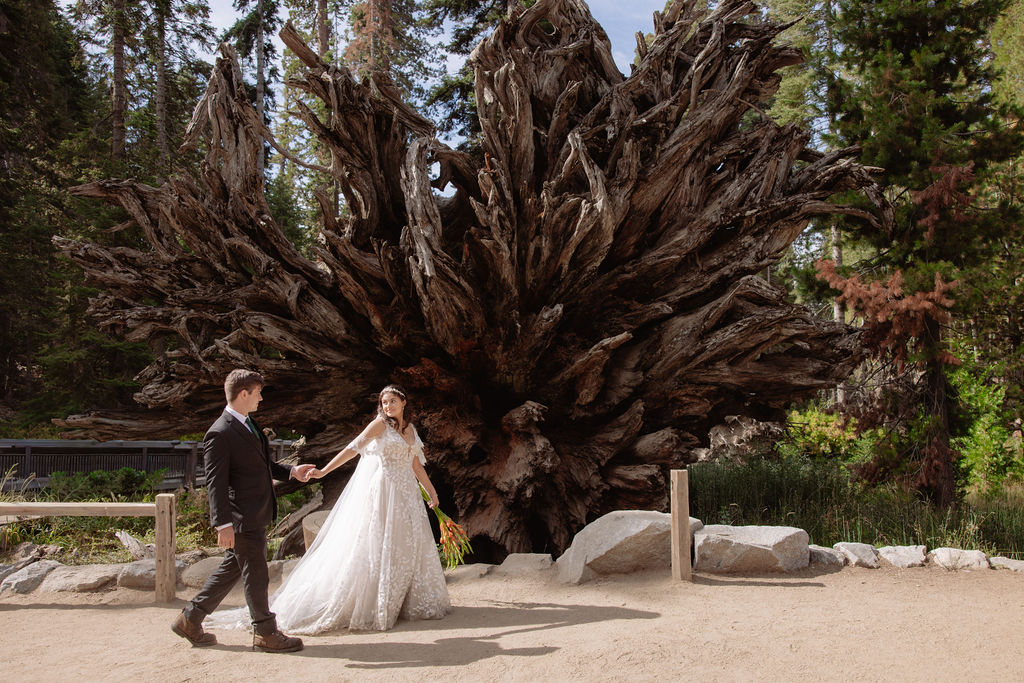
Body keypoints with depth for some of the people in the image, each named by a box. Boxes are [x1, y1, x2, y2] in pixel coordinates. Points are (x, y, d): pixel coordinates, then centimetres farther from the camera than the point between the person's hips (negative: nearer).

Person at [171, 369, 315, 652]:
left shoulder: (247, 425, 12)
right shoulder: (220, 434, -18)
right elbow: (215, 483, -20)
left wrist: (291, 471, 10)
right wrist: (223, 524, -24)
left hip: (256, 516, 10)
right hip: (242, 519, -10)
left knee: (231, 570, 18)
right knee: (256, 576, 3)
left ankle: (190, 620, 30)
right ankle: (266, 634, 18)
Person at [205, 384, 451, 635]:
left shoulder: (411, 429, 13)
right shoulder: (380, 424, -4)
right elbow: (353, 448, -10)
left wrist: (432, 492, 18)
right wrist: (323, 471, -18)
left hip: (407, 494, 6)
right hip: (383, 492, -6)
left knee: (410, 545, 7)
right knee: (377, 545, -4)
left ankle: (414, 603, 17)